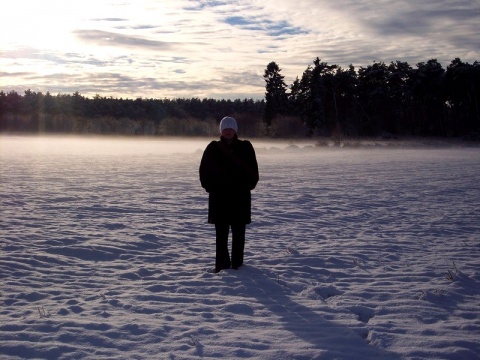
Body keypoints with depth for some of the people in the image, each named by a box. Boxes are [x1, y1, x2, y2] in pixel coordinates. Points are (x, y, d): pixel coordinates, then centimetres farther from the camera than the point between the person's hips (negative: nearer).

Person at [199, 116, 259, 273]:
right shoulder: (213, 148, 4)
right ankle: (222, 264, 6)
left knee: (238, 232, 4)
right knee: (221, 232, 1)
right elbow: (204, 170, 7)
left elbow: (253, 171, 6)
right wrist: (210, 187, -2)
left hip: (240, 197, 0)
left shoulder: (245, 147, 4)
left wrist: (247, 186, -4)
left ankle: (237, 263, 12)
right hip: (219, 197, 0)